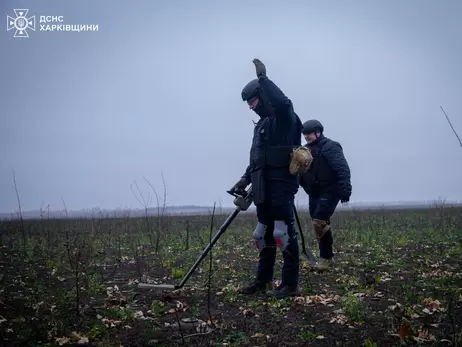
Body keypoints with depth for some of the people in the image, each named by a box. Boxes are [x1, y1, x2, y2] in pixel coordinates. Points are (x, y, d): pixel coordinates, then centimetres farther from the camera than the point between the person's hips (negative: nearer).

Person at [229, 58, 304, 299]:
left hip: (282, 185, -9)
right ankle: (263, 280, 25)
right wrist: (245, 180, 15)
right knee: (263, 234, 14)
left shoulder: (284, 117, -4)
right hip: (265, 188, 9)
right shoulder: (261, 125, 22)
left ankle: (291, 284, -2)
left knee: (283, 233, -8)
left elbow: (282, 101, -30)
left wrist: (263, 78, -24)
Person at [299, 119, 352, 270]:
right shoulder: (305, 150, 13)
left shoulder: (329, 147, -11)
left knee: (319, 222, -18)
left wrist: (345, 189, -27)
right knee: (318, 224, 9)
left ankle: (326, 257, -8)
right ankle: (327, 257, 20)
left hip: (329, 192, -8)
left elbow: (342, 169, -19)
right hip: (314, 194, 8)